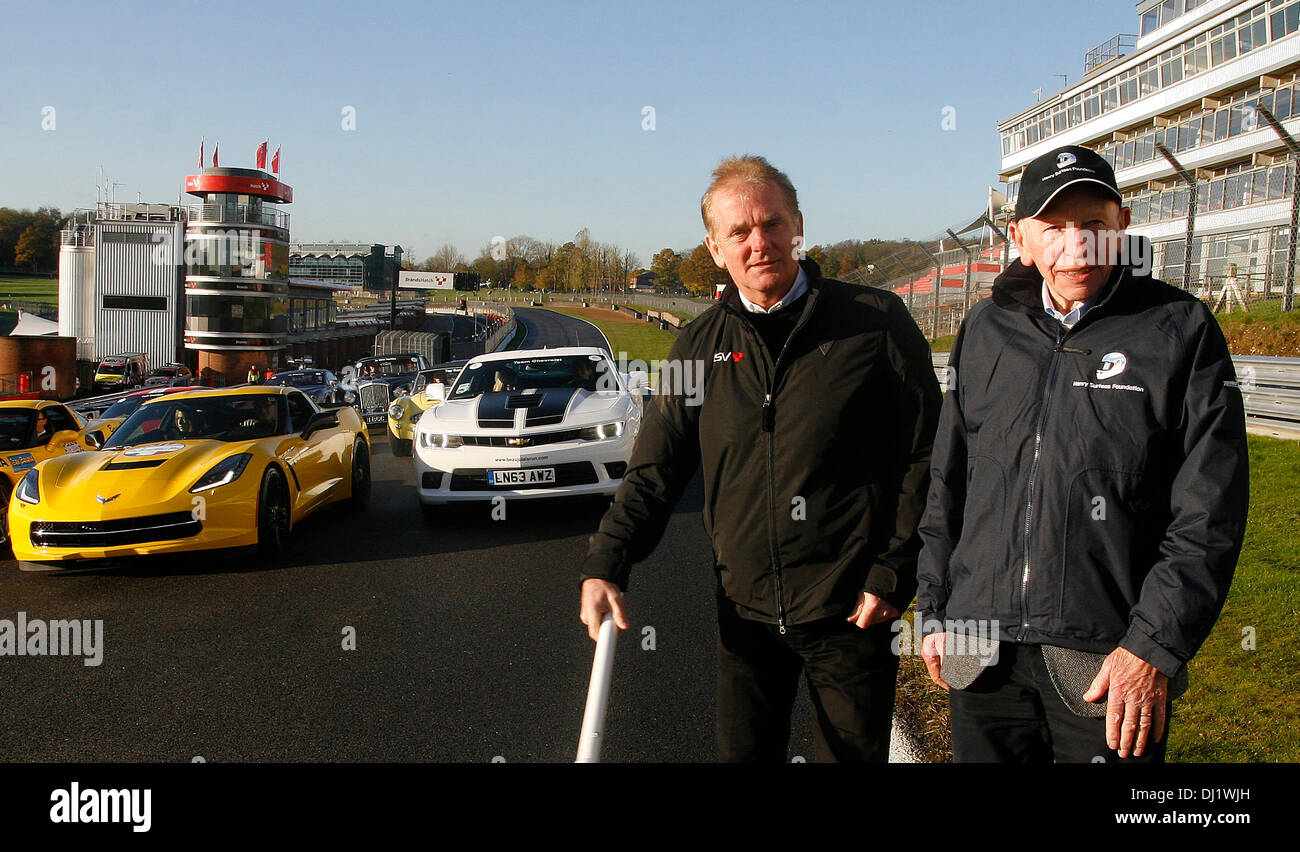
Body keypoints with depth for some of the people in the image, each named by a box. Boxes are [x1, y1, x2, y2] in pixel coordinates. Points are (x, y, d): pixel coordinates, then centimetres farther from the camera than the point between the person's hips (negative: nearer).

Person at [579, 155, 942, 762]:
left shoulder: (876, 322, -5)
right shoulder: (700, 347, 4)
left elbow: (923, 456, -4)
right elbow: (654, 472, 6)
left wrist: (892, 576, -9)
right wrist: (605, 567, -6)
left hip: (851, 608, -2)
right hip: (744, 609, 3)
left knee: (852, 752, 12)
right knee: (742, 752, 14)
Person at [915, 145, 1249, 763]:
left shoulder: (1182, 329, -3)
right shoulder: (985, 330, 8)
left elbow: (1208, 514, -7)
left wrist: (1155, 645, -13)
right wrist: (934, 609, 11)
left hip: (1113, 661, -3)